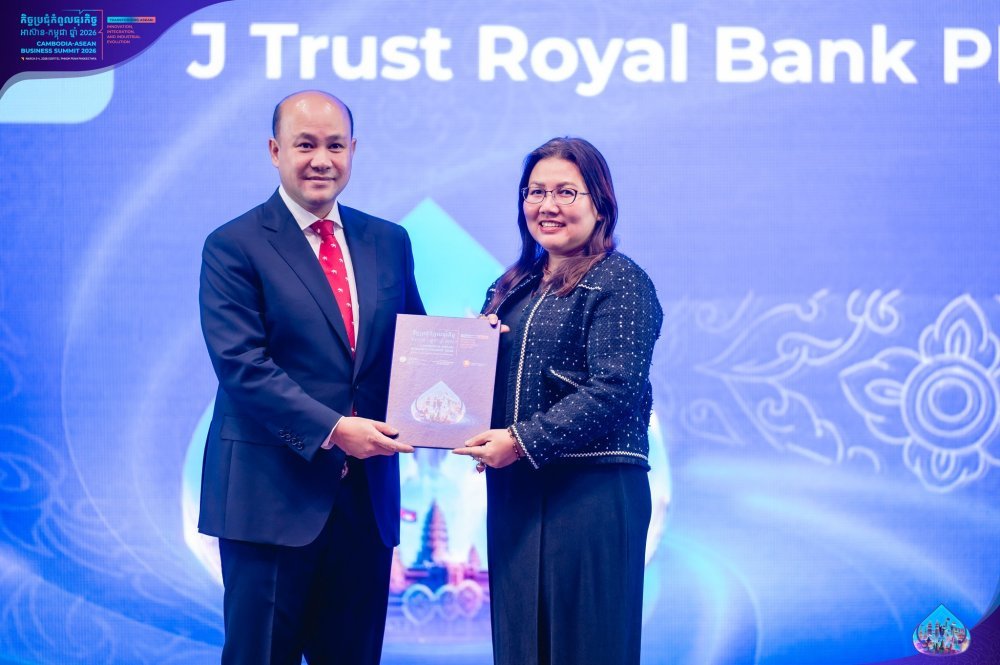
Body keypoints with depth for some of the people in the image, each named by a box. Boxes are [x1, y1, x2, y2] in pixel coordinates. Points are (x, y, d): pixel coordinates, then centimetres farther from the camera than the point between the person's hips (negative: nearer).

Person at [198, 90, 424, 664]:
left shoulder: (389, 242, 13)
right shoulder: (234, 247, -3)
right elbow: (241, 364, -12)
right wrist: (331, 429, -20)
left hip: (368, 492, 5)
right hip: (272, 492, -4)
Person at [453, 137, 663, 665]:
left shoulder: (621, 282, -5)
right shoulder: (513, 288, 16)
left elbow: (614, 389, -15)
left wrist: (523, 441, -19)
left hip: (592, 490, -7)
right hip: (512, 490, 7)